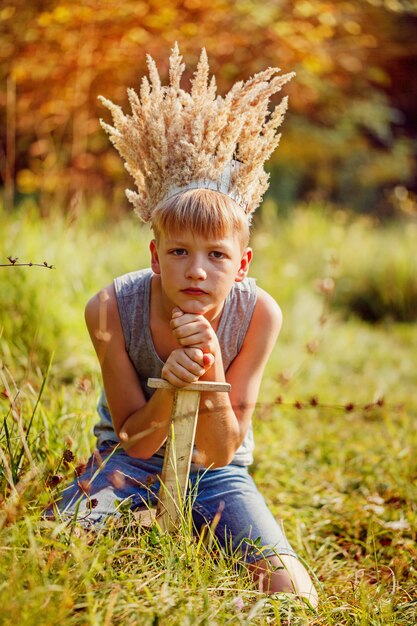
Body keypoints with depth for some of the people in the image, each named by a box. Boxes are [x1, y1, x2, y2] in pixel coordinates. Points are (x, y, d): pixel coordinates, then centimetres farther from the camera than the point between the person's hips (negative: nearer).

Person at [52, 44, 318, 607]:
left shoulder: (259, 315, -24)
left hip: (215, 469, 1)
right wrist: (169, 389, -40)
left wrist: (212, 379, -40)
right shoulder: (112, 309, -25)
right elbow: (134, 440, -18)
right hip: (133, 457, -1)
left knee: (296, 597, -15)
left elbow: (219, 453, -20)